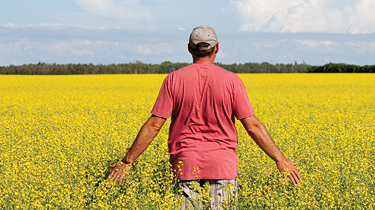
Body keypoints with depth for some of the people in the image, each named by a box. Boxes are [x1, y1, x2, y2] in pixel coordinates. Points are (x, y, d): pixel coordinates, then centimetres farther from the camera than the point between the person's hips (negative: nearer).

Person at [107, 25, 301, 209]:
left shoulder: (174, 80, -3)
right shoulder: (232, 81, -3)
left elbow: (153, 125, -5)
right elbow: (252, 125, -4)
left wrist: (128, 161, 2)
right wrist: (279, 159, 4)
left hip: (186, 166, 0)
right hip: (222, 166, 0)